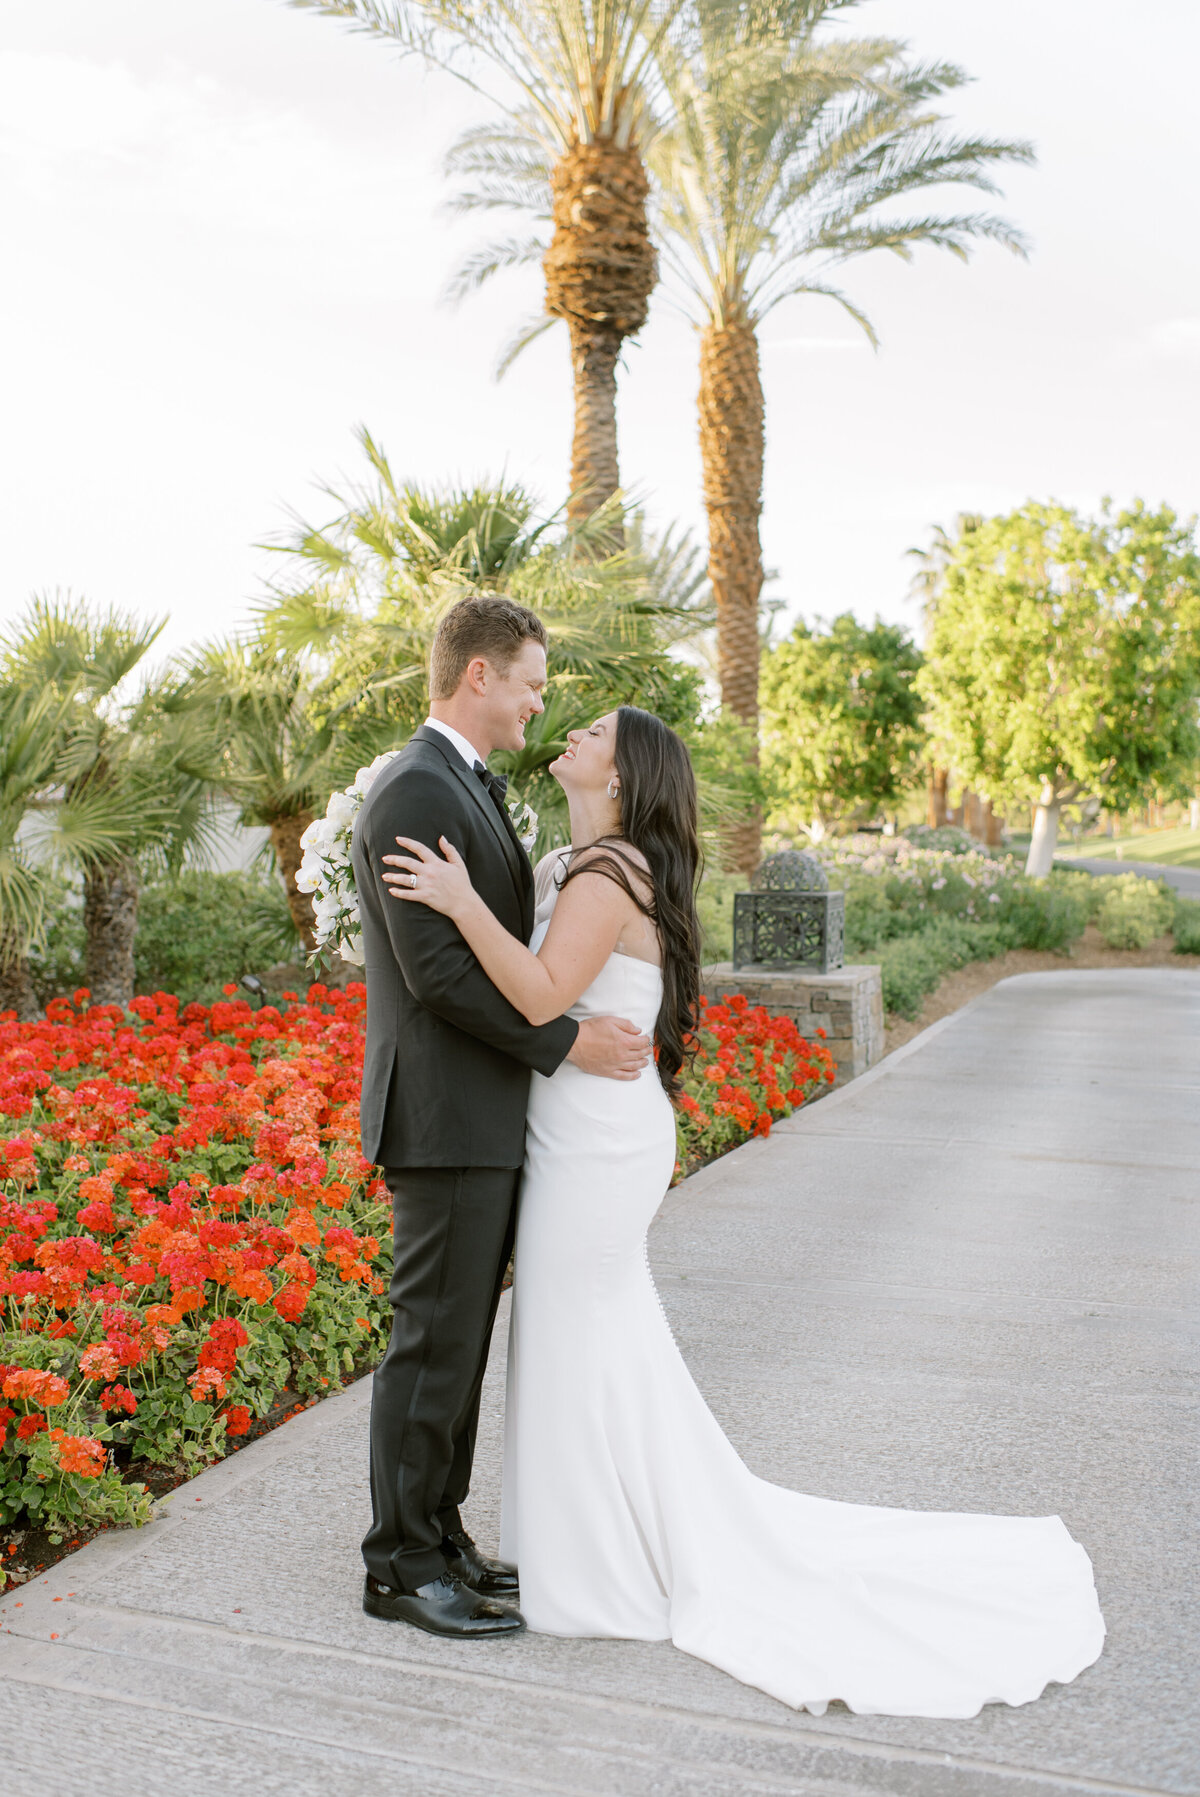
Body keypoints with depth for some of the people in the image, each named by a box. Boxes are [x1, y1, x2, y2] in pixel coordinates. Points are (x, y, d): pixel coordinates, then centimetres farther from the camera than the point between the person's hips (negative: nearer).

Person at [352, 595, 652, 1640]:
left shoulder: (474, 790, 18)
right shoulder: (416, 791, -15)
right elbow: (435, 968, -22)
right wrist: (564, 1042, -18)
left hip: (488, 1121, 10)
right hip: (446, 1121, -10)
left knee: (463, 1342, 15)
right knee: (435, 1342, -1)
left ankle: (439, 1538, 27)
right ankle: (402, 1569, 13)